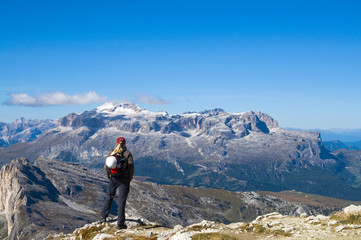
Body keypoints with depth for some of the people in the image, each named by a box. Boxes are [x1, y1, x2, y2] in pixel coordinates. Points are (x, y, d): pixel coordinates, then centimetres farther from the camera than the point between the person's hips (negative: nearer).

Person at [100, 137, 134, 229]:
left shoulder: (111, 153, 2)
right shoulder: (127, 153, -6)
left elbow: (106, 167, 3)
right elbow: (131, 167, -11)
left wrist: (109, 176, 17)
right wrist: (130, 178, 3)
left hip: (113, 179, 3)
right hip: (124, 179, -3)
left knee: (109, 197, 23)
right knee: (122, 201, 1)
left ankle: (103, 216, 24)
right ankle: (120, 223, 1)